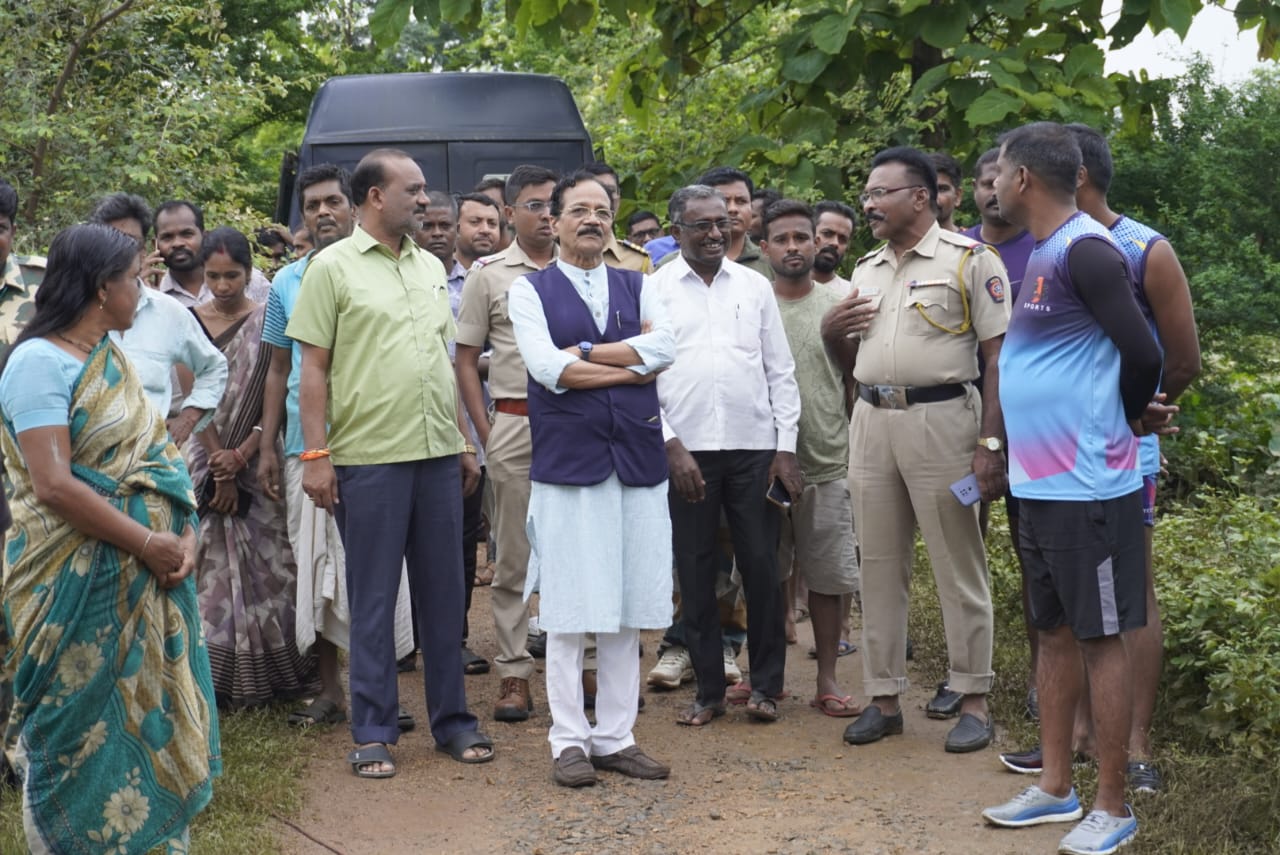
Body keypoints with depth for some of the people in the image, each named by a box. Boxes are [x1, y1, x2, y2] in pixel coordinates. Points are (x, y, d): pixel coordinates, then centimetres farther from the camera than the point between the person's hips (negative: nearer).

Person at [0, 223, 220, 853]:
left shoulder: (112, 356, 12)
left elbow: (154, 458, 10)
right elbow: (53, 485, -21)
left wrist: (184, 535, -6)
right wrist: (149, 545, -18)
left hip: (146, 578, 8)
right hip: (79, 586, -8)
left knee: (147, 715, 12)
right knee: (85, 730, 2)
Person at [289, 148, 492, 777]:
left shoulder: (430, 267, 14)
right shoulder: (332, 267, -3)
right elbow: (314, 367, -6)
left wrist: (463, 442, 15)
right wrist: (316, 454, -12)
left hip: (439, 455, 5)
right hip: (369, 458, -5)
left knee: (444, 592, 10)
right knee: (373, 599, 3)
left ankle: (451, 720, 21)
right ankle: (373, 732, 12)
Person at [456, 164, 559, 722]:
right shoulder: (488, 274, 5)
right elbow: (465, 360, 6)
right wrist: (485, 434, -2)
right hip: (514, 423, -1)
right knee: (512, 558, 3)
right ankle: (513, 673, 9)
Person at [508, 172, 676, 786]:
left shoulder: (637, 287, 14)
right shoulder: (531, 290, 5)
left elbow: (665, 348, -5)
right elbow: (547, 367, -11)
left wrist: (583, 354, -10)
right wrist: (631, 366, -6)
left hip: (637, 460, 3)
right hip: (567, 462, -3)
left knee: (627, 611, 6)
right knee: (569, 612, -1)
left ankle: (615, 737, 15)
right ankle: (570, 741, 8)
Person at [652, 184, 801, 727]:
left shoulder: (755, 287, 9)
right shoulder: (653, 291, 3)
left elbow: (780, 371, 10)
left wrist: (786, 447, 2)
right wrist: (670, 445, -8)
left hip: (754, 447, 1)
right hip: (685, 451, -1)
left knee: (761, 567, 2)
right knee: (695, 572, 5)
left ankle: (765, 683, 16)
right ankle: (708, 689, 16)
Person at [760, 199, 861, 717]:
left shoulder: (838, 306, 5)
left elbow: (855, 384, 8)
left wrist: (859, 452, 2)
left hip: (829, 465, 0)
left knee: (831, 577, 4)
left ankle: (827, 679, 14)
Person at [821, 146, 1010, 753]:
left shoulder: (969, 260, -4)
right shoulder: (866, 269, 17)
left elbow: (1000, 356, -9)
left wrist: (991, 443, -17)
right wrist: (832, 332, 1)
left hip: (941, 420, -6)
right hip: (871, 422, 7)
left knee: (958, 566, 0)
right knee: (879, 567, 9)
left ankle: (972, 699, 8)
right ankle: (883, 697, 17)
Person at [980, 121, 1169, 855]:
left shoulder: (1085, 250, -16)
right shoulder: (1044, 253, 13)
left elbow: (1143, 354, -20)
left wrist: (1127, 419, -3)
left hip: (1087, 486, -9)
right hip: (1041, 483, 9)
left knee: (1100, 638, 0)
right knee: (1055, 634, 15)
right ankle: (1057, 788, 26)